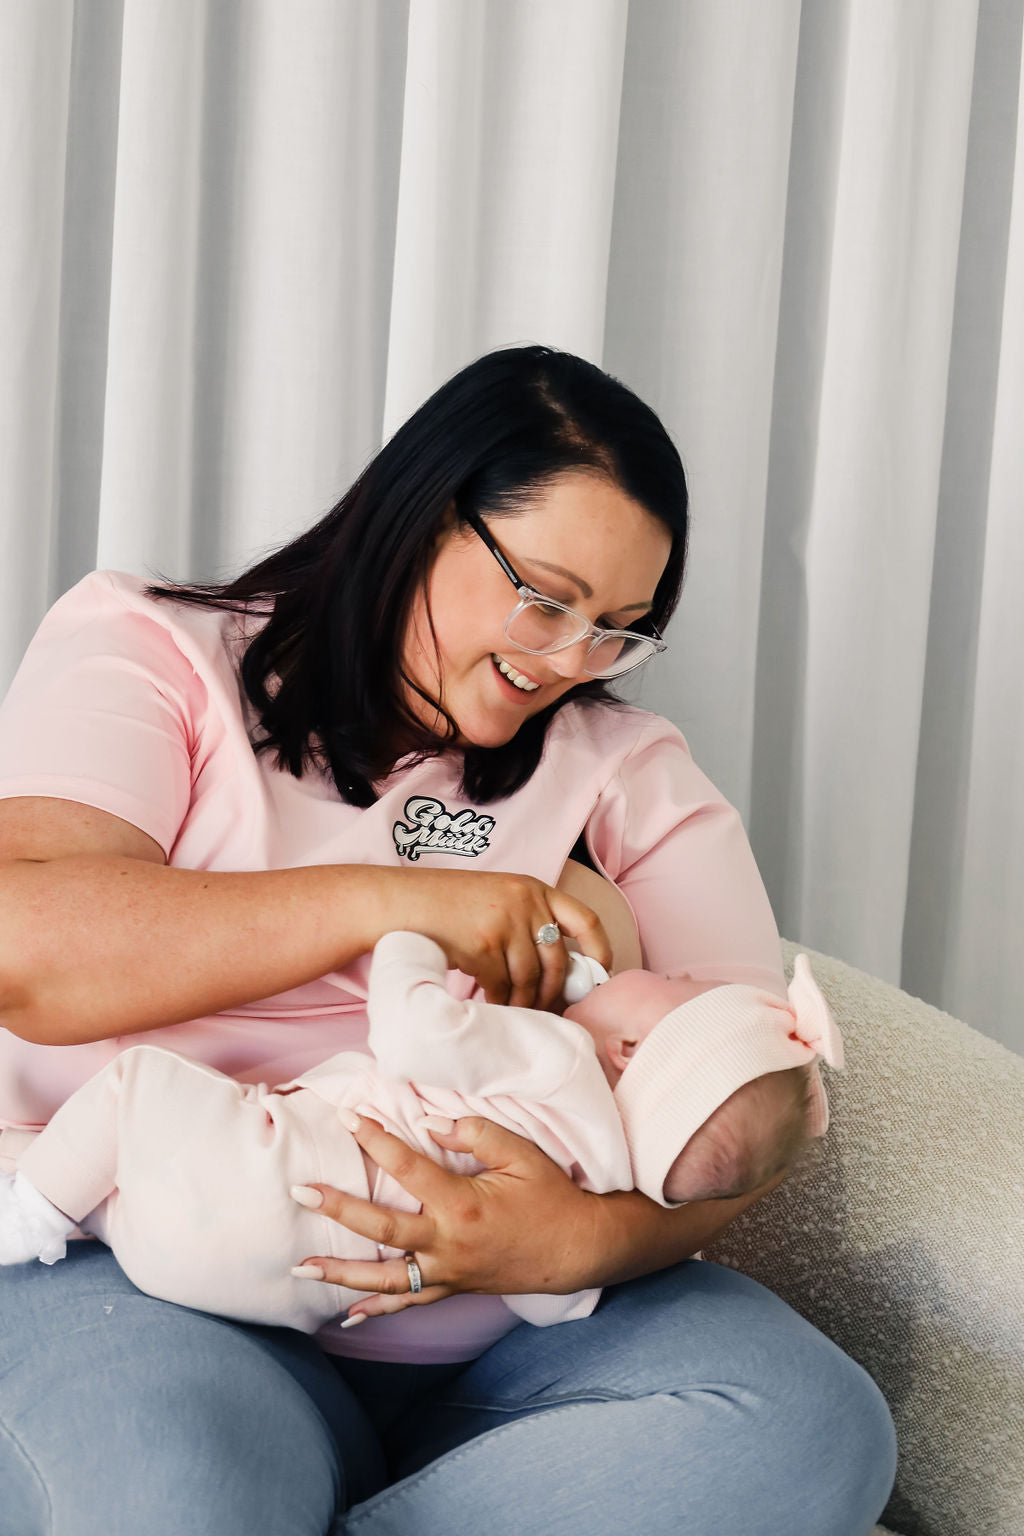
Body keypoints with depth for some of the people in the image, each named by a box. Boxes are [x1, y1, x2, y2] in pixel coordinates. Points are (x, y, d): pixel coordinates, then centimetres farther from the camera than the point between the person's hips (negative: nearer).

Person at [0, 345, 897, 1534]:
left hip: (497, 1327, 5)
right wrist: (382, 901, -17)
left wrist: (594, 1236, -21)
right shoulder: (157, 651, 7)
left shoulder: (623, 767, 12)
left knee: (811, 1424, -23)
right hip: (146, 1276, -4)